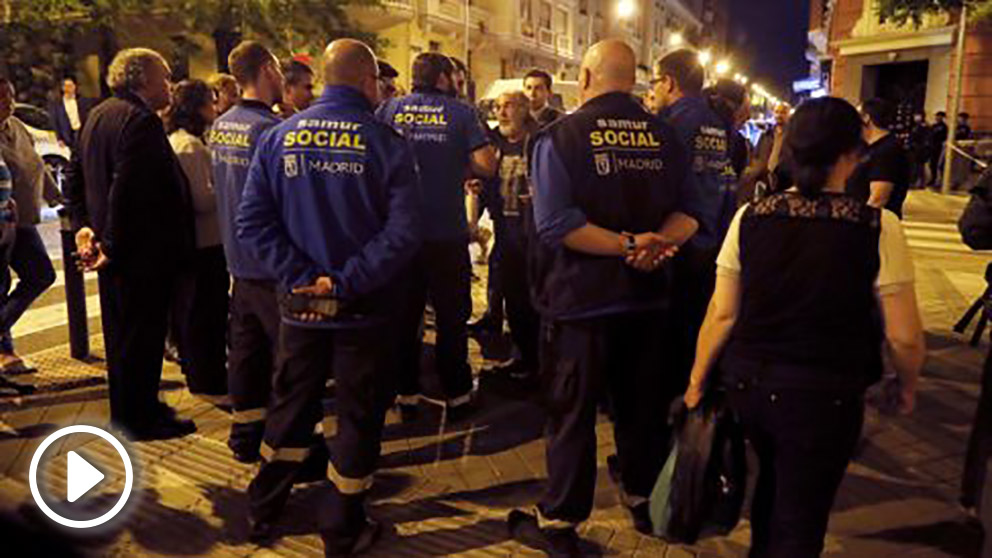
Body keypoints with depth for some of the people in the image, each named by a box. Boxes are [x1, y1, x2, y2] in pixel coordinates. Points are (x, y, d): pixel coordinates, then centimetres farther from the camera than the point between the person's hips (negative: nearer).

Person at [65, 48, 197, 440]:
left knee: (121, 331, 19)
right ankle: (139, 419, 14)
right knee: (141, 334, 2)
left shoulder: (97, 116, 13)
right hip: (142, 250, -10)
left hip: (116, 250, 10)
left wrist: (82, 225, 10)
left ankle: (127, 410, 34)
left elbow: (76, 177, 15)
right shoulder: (141, 120, -18)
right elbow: (126, 189, -25)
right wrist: (114, 245, -21)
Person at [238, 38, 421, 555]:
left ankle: (264, 510, 36)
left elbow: (252, 220, -7)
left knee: (291, 406, 20)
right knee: (359, 415, 11)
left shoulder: (279, 137, 0)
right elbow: (403, 233, -19)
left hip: (300, 303, 4)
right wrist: (346, 282, -17)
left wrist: (300, 276, -9)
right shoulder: (386, 142, -10)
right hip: (364, 307, -3)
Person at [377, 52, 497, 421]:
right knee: (452, 317, 10)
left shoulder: (390, 109, 3)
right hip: (446, 232, -2)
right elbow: (486, 166, -11)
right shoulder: (460, 113, -3)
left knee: (404, 315, 13)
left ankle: (406, 394, 19)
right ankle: (457, 395, 17)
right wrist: (458, 167, 8)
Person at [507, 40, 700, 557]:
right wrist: (657, 242, -16)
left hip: (581, 299, -4)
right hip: (647, 296, 5)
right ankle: (644, 500, 36)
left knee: (572, 414, 7)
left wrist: (629, 245, -20)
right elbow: (686, 212, -1)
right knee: (642, 404, 19)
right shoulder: (665, 136, 4)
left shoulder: (560, 136, -10)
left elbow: (556, 223, -21)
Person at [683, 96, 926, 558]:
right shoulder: (878, 227, -12)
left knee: (773, 480, 30)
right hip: (826, 395, -3)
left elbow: (722, 313, -4)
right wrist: (906, 386, 10)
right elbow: (903, 336, -9)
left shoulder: (751, 217, -6)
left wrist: (697, 381, 7)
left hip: (747, 382, 4)